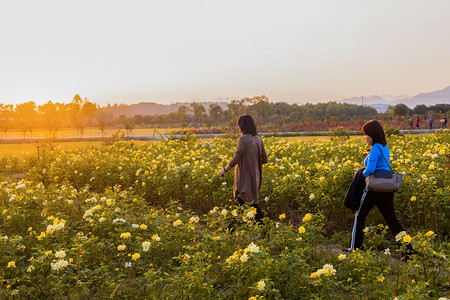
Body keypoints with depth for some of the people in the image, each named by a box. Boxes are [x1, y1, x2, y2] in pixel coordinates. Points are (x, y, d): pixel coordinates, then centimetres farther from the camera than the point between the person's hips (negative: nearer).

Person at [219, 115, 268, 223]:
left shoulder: (243, 139, -14)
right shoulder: (258, 139, 7)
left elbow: (236, 159, -15)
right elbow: (265, 160, 8)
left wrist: (224, 170, -4)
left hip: (245, 177, -7)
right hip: (255, 176, 7)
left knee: (251, 203, -4)